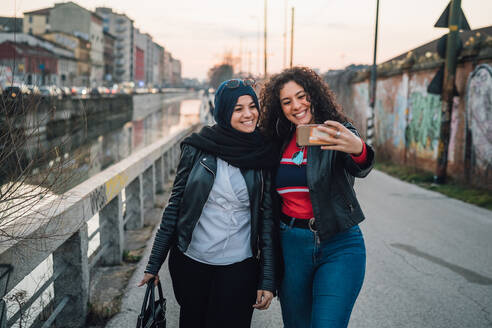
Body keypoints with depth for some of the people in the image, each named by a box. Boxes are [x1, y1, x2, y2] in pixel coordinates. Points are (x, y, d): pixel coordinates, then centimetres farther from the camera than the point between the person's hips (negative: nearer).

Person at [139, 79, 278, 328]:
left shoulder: (264, 156, -3)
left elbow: (268, 219, 0)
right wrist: (154, 264, 1)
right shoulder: (197, 147, -4)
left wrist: (268, 280, -3)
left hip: (239, 268, 0)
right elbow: (175, 204, 1)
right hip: (189, 262, 1)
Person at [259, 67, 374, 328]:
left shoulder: (336, 133, -6)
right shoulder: (280, 142, 7)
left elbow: (358, 169, -27)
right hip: (291, 246, 4)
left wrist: (358, 150, -51)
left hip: (338, 247, -4)